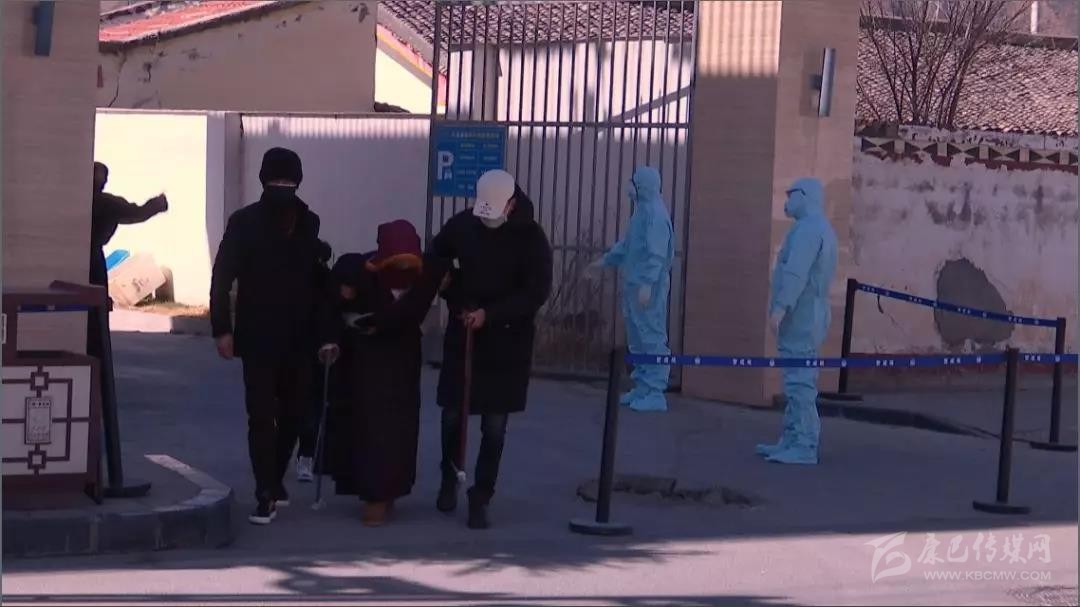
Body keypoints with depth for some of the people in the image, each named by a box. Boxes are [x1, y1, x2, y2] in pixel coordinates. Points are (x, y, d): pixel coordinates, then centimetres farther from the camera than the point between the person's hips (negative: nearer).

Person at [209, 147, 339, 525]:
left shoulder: (308, 223, 7)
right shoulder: (245, 222, -3)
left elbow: (318, 281, 7)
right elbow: (222, 278, -4)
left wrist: (325, 333, 3)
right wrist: (222, 329, -12)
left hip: (298, 339, 3)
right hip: (258, 338, -3)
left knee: (293, 412, 10)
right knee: (261, 416, -4)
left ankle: (274, 481, 29)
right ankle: (266, 496, -1)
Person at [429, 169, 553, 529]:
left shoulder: (531, 237, -11)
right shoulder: (462, 225, -2)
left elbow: (537, 292, -12)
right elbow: (436, 259, 15)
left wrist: (490, 314, -20)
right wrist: (456, 301, 1)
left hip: (508, 342, -2)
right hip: (462, 335, 2)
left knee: (494, 426, -1)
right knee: (452, 415, 7)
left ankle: (480, 499, 6)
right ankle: (449, 480, 31)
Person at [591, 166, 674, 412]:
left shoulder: (655, 214, -17)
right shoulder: (642, 211, 15)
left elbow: (656, 253, -23)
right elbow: (627, 244, 27)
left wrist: (647, 284, -26)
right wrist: (606, 260, 33)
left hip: (648, 287, -11)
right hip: (633, 283, 11)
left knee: (652, 337, -8)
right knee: (636, 338, 15)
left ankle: (655, 393, -6)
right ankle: (642, 387, 23)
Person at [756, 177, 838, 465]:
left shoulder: (808, 228, -12)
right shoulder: (819, 228, 21)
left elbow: (796, 272, -23)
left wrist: (780, 307, -29)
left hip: (800, 316, -11)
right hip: (805, 317, 11)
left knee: (800, 380, -12)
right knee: (798, 380, 13)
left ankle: (804, 446, -13)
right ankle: (791, 441, 17)